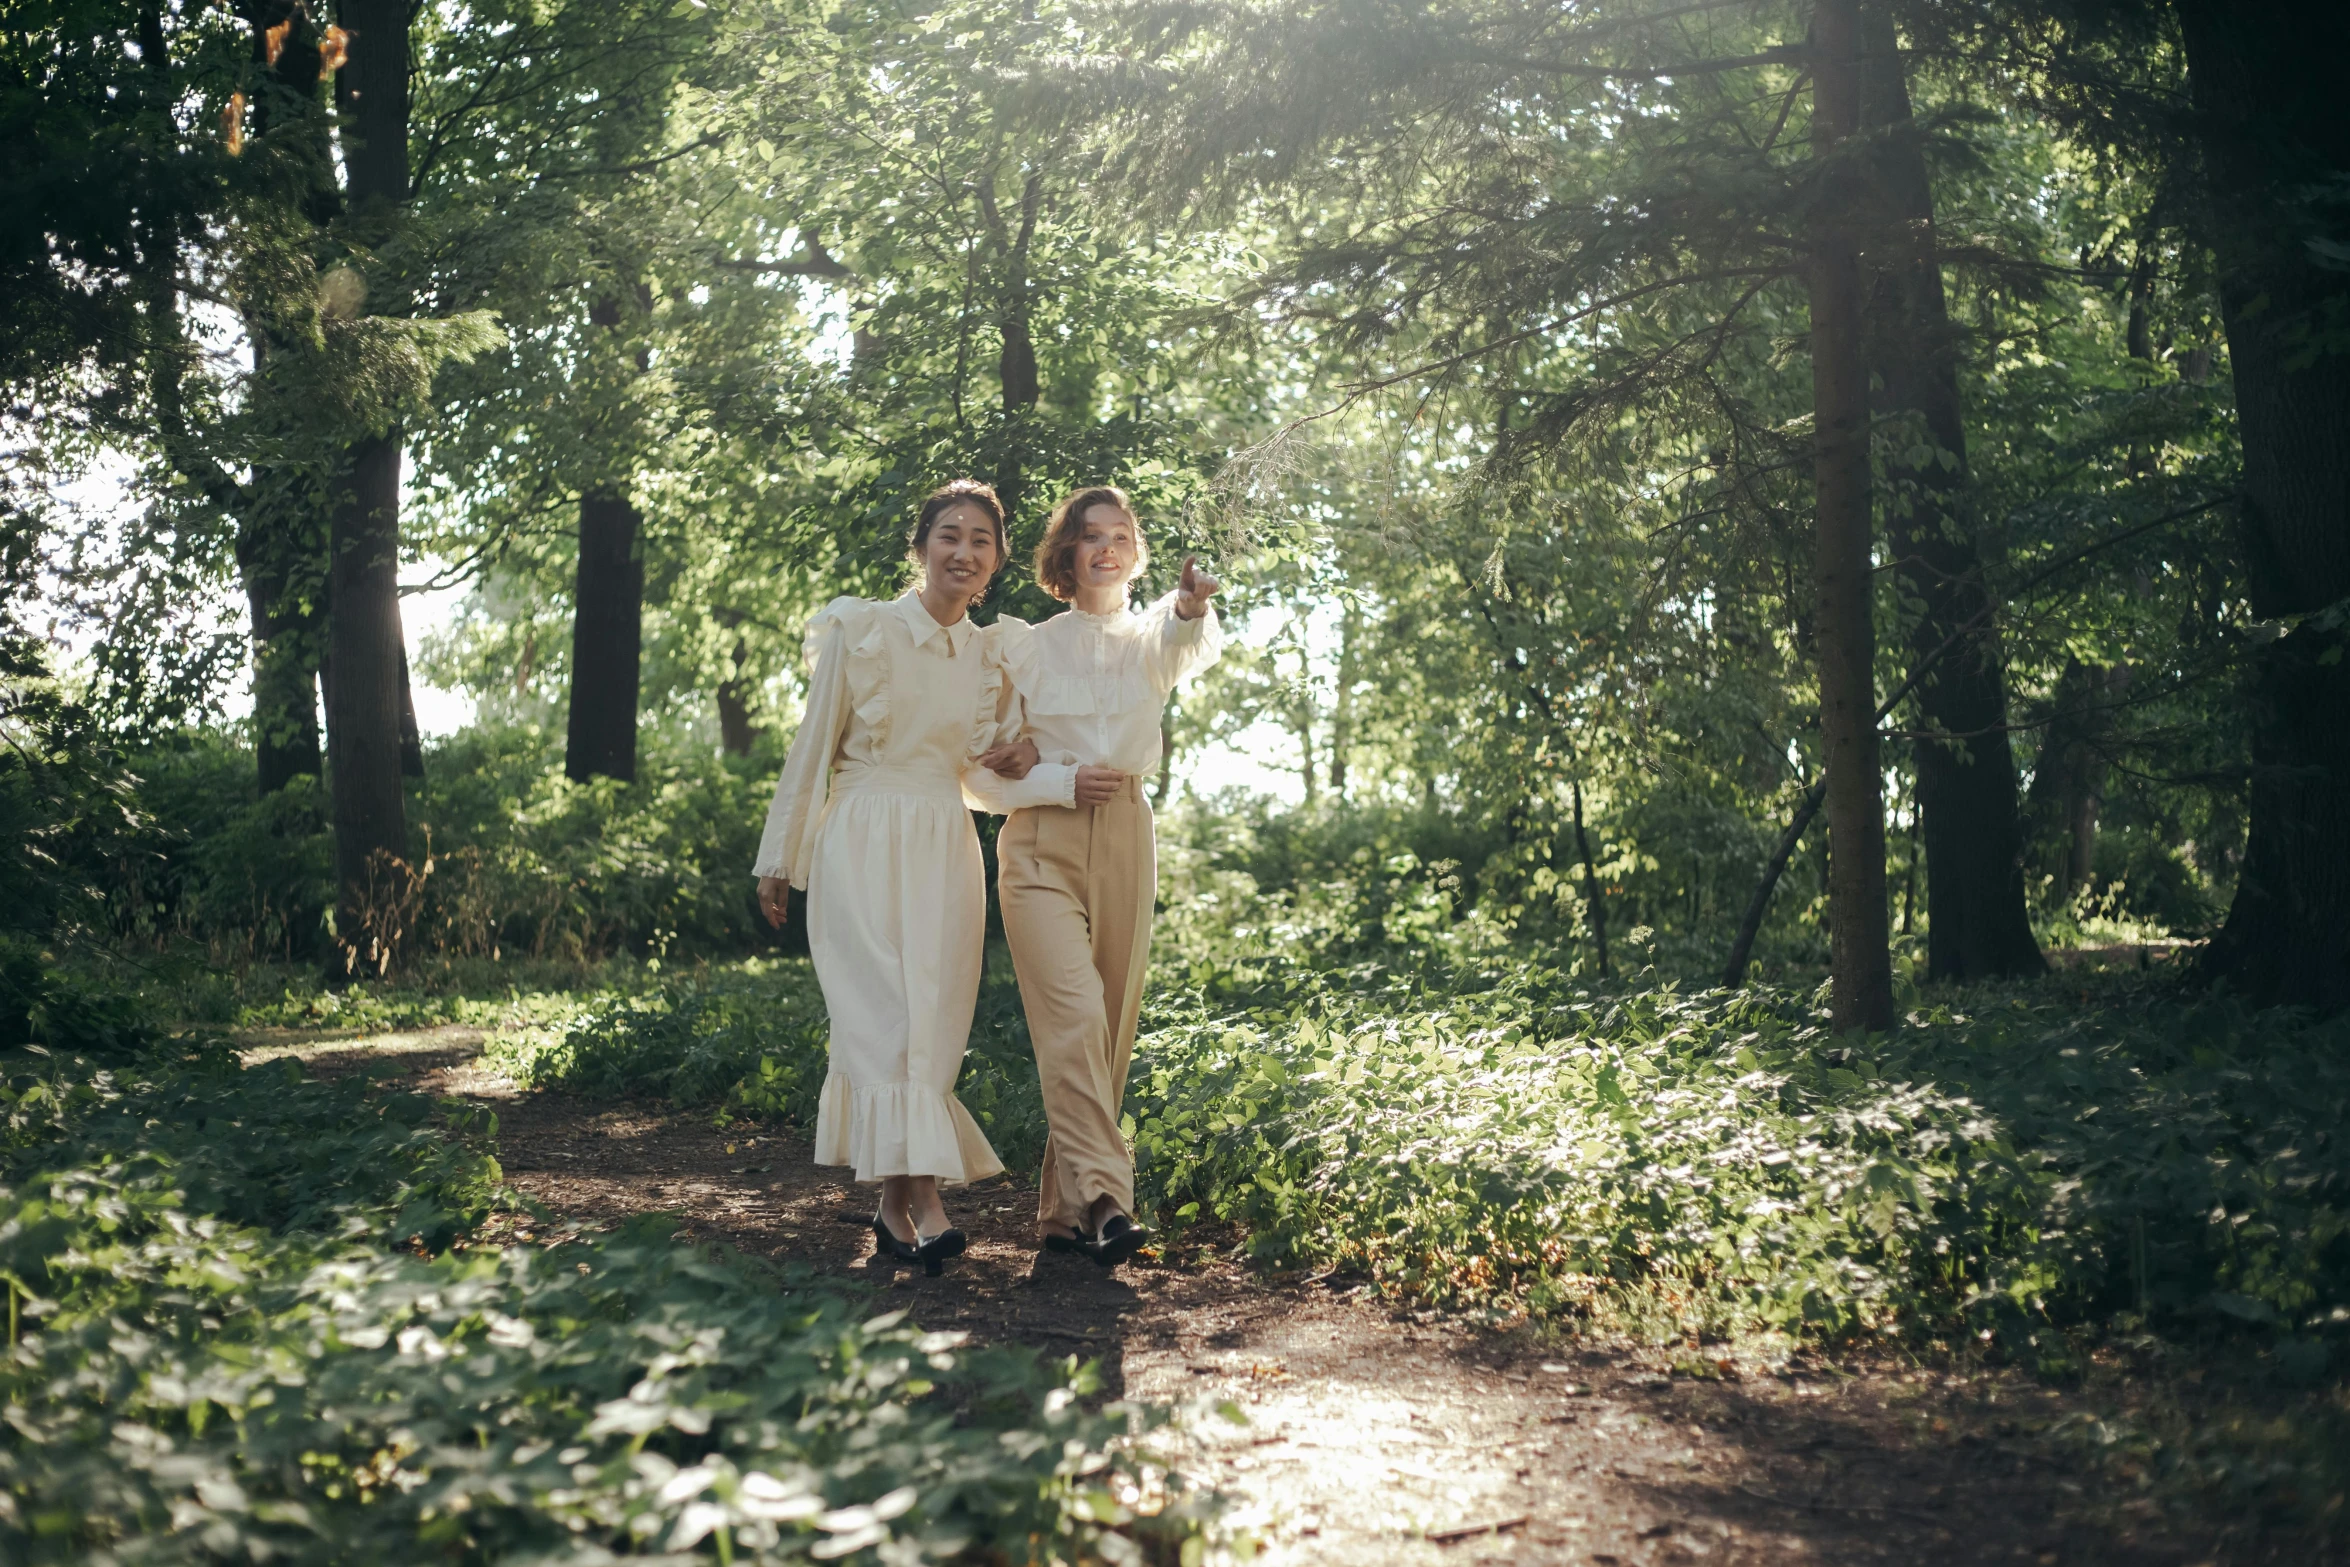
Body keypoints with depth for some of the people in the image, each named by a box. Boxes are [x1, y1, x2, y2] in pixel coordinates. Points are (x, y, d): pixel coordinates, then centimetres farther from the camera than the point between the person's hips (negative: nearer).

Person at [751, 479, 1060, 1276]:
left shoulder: (995, 654, 11)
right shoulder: (862, 631, -1)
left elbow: (1005, 763, 19)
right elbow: (813, 747, 3)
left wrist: (1006, 696, 2)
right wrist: (779, 859, 5)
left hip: (945, 851, 4)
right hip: (862, 847, -4)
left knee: (932, 1024, 1)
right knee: (889, 1016, -14)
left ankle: (895, 1202, 11)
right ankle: (922, 1200, -18)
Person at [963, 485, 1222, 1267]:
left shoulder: (1150, 639, 9)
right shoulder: (1031, 651, 5)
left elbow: (1189, 649, -19)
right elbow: (984, 775, 4)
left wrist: (1192, 609, -42)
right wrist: (1064, 780, -12)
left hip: (1125, 847, 3)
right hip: (1042, 847, -3)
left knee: (1109, 1030, 4)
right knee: (1074, 1017, -18)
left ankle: (1063, 1210, 15)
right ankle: (1105, 1199, -24)